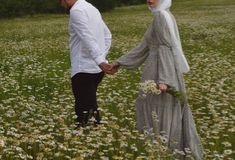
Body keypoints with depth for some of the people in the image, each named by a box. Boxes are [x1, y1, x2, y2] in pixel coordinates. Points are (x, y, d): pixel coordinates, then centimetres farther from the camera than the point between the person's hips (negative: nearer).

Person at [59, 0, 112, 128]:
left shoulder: (76, 11, -12)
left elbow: (88, 38, -25)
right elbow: (107, 35, 22)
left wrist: (99, 60, -33)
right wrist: (101, 57, 16)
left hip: (83, 68, -9)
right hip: (97, 68, 9)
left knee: (83, 108, -2)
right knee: (90, 103, 20)